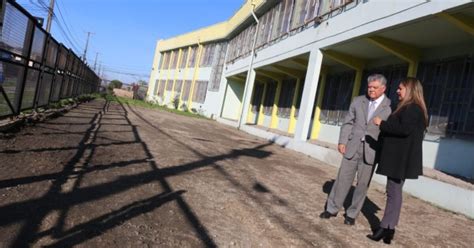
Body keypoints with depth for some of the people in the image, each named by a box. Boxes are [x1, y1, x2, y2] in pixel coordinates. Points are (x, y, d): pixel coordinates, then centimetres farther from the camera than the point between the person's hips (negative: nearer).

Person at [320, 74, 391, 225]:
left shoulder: (390, 107, -3)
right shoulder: (358, 101, 8)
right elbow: (348, 123, 8)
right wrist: (342, 141, -1)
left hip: (371, 151, -2)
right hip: (352, 147, 2)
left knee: (362, 184, 7)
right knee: (343, 179, 7)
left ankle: (352, 214, 21)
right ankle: (332, 208, 19)